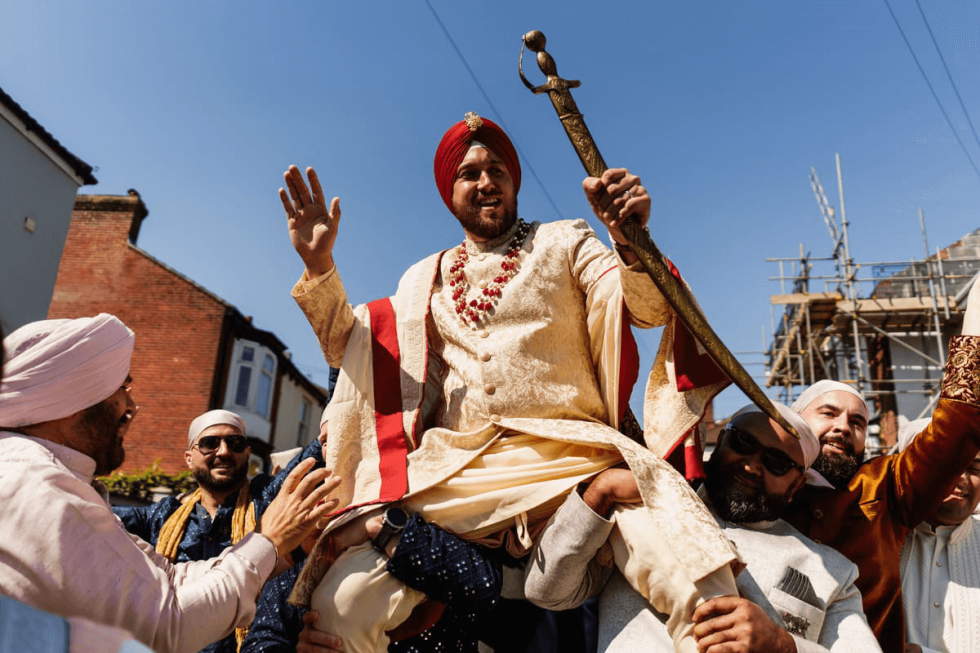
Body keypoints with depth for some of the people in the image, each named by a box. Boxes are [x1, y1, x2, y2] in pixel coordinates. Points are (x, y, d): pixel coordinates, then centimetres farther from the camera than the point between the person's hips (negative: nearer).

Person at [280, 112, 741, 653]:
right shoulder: (426, 279, 22)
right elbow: (348, 347, 20)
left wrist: (631, 239, -21)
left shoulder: (565, 242, 16)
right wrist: (318, 264, 4)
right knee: (339, 601, -20)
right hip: (453, 474, 2)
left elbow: (650, 309, 1)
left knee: (699, 589, -29)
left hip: (573, 461, -1)